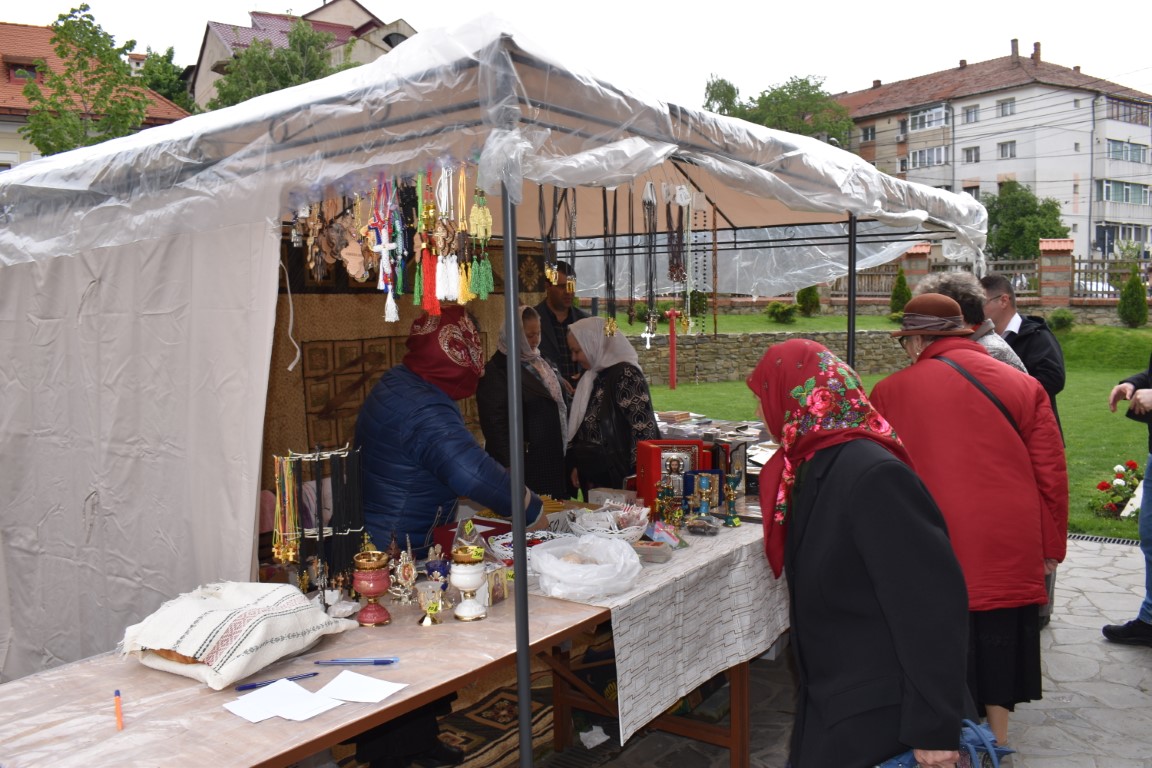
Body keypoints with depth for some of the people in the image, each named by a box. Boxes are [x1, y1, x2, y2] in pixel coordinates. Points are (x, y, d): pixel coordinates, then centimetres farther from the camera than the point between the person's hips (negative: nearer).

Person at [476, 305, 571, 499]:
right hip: (524, 467, -8)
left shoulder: (542, 364, 14)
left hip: (553, 462, 8)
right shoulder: (496, 371, -12)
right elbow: (495, 426, -16)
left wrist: (564, 451, 14)